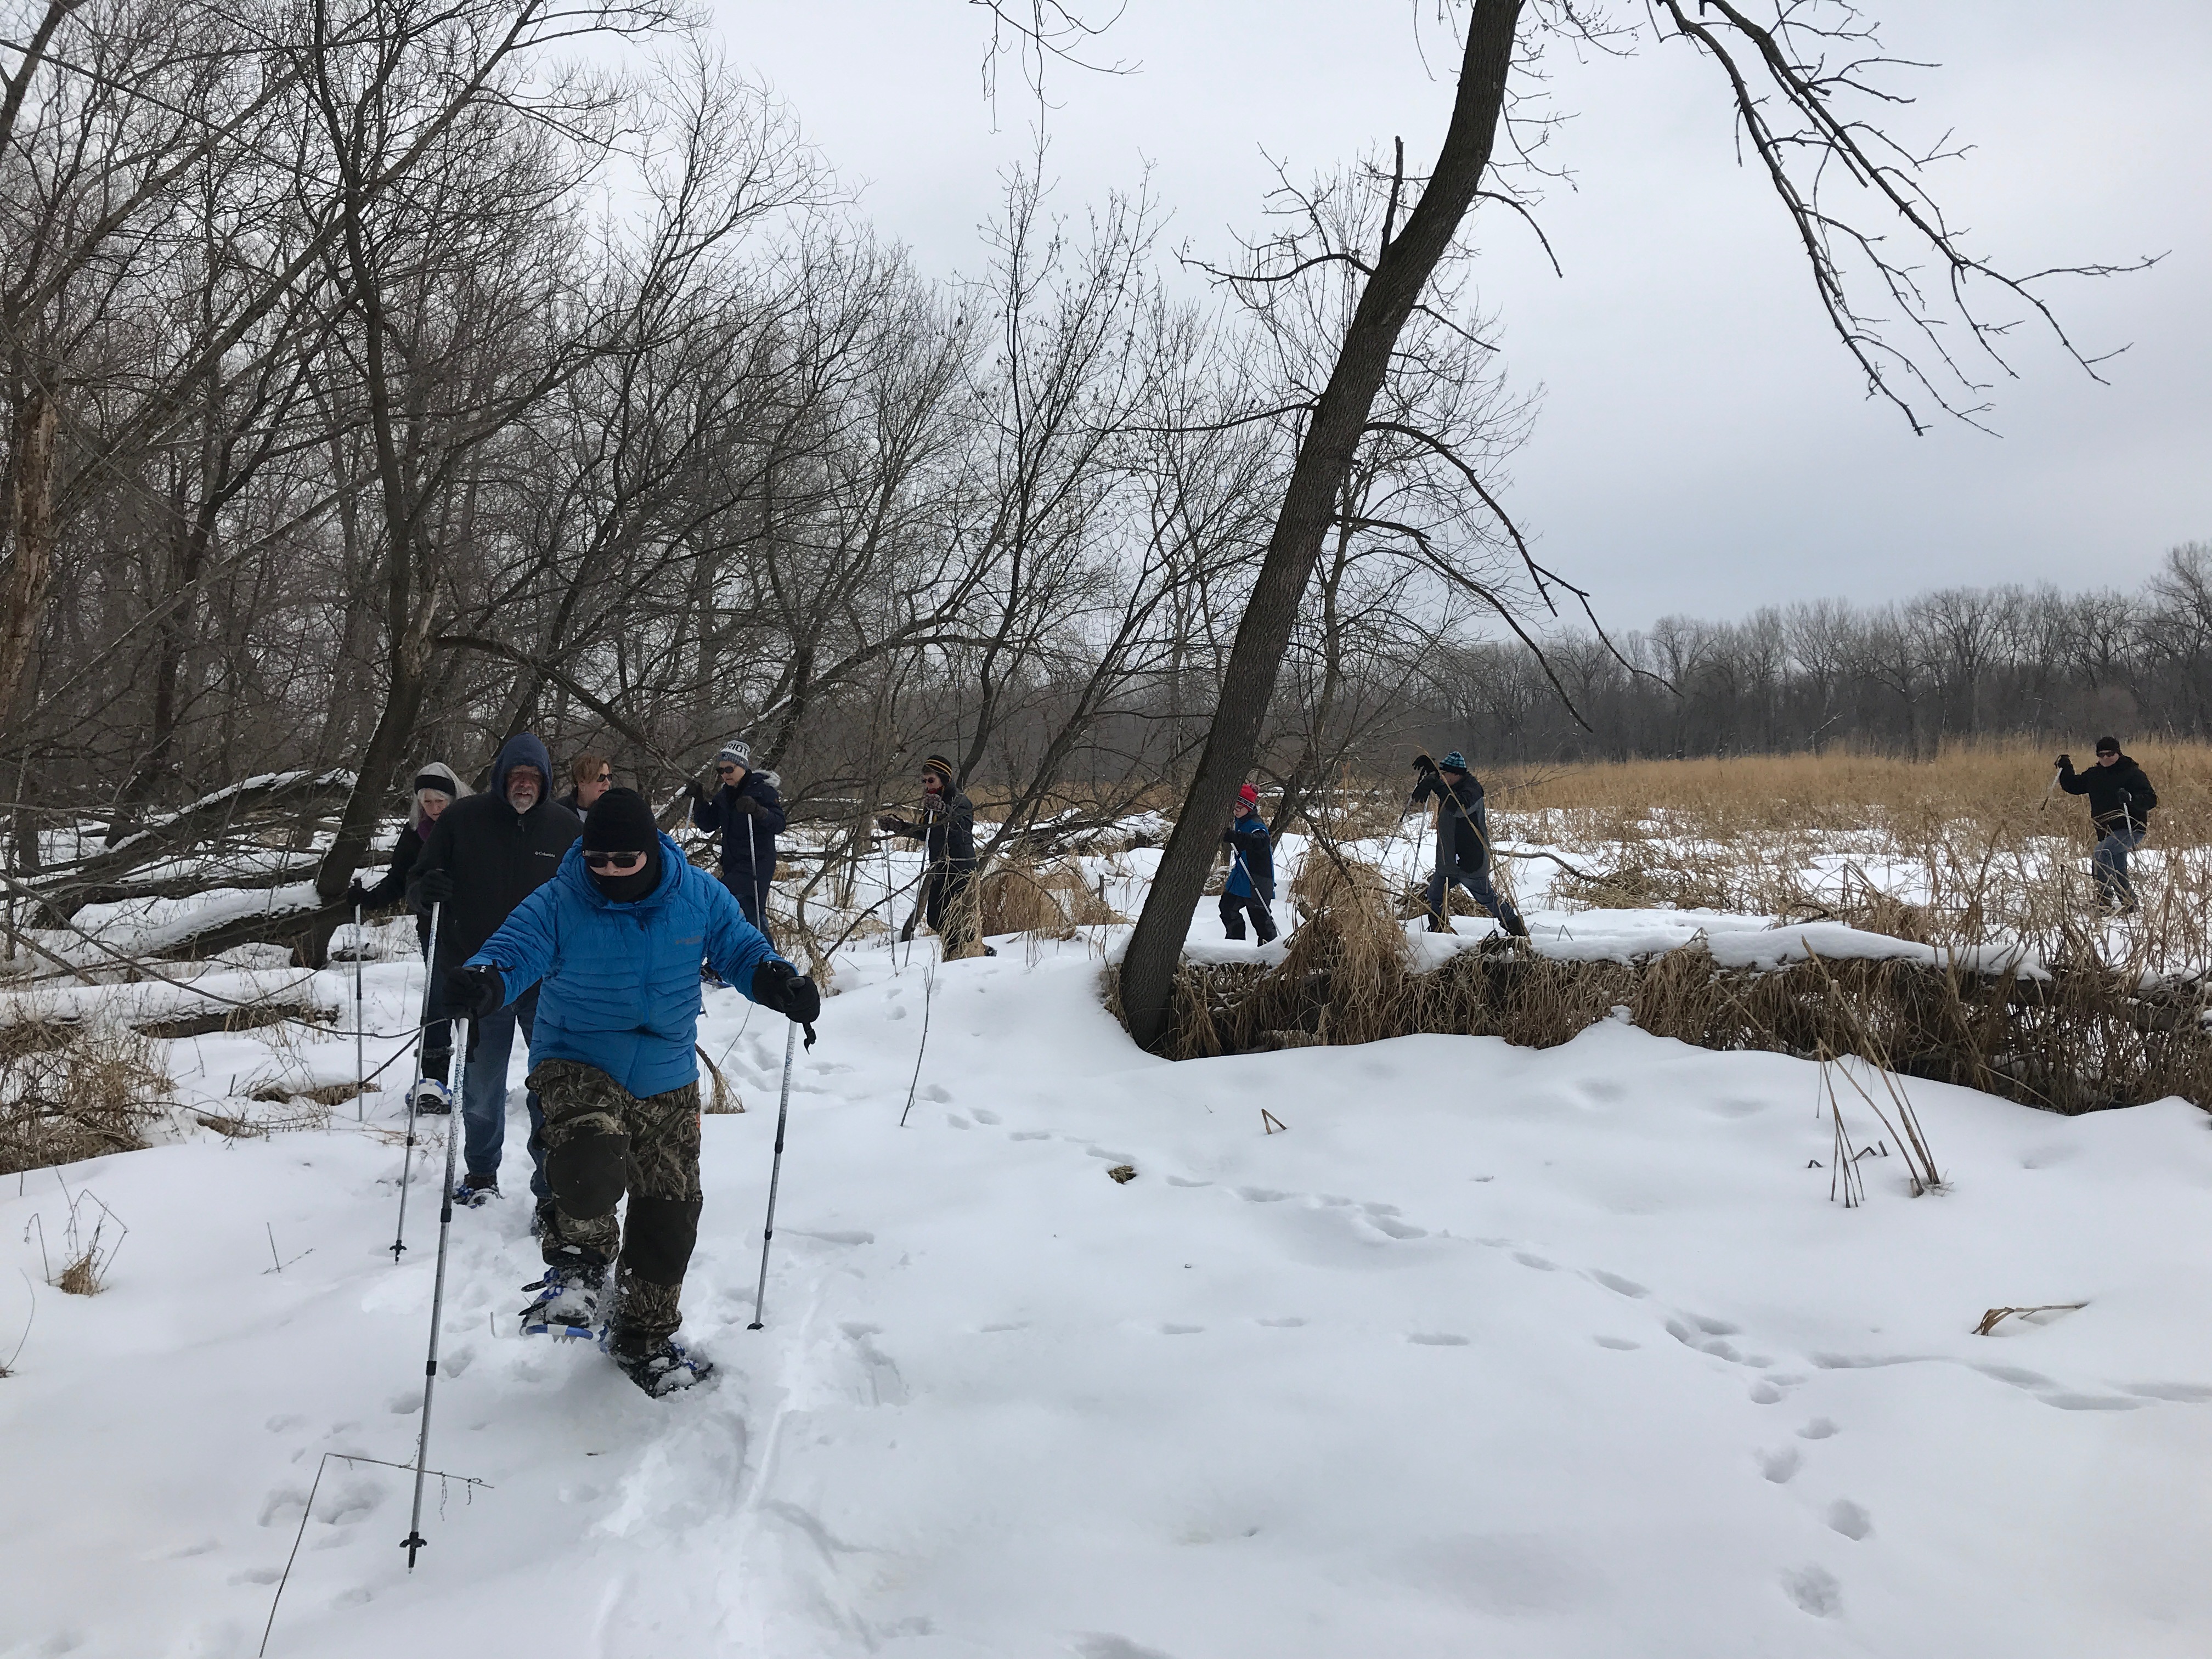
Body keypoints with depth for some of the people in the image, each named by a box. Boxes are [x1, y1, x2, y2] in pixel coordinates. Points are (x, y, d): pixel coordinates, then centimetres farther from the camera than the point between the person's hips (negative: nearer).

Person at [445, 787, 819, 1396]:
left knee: (669, 1213, 10)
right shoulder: (556, 904, -14)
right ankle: (581, 1260, -4)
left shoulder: (698, 897, -6)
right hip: (577, 1065, -3)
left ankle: (644, 1338, 32)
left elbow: (741, 949, 4)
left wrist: (779, 982, -16)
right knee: (590, 1161, -36)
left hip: (668, 1080, 3)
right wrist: (483, 983, -44)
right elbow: (512, 952, -20)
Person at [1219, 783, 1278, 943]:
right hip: (1240, 876, 9)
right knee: (1227, 906, 10)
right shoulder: (1239, 822, 6)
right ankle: (1236, 939, 23)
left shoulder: (1256, 826, -21)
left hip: (1257, 880, -9)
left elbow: (1258, 841, -43)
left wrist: (1232, 837, -55)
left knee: (1260, 914, -3)